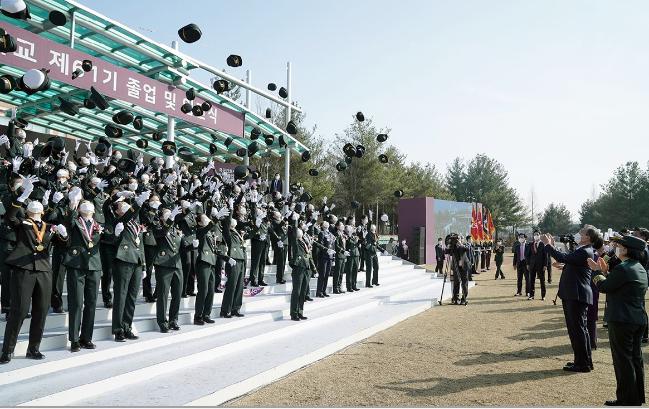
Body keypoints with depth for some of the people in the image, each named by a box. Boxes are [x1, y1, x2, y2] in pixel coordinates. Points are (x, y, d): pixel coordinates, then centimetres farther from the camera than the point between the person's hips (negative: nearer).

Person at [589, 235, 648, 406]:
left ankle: (626, 400, 6)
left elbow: (604, 287, -11)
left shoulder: (622, 268, -20)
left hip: (622, 321, -9)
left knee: (623, 360, -1)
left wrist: (598, 271, 3)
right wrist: (605, 271, 13)